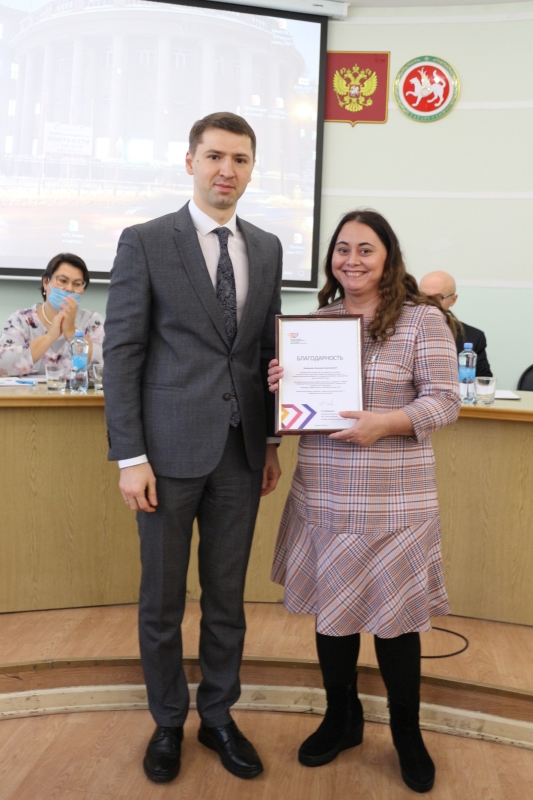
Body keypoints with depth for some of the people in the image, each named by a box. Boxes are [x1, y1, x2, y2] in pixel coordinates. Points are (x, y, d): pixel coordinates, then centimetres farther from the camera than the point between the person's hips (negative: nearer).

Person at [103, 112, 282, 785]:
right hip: (171, 450, -3)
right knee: (162, 599, 10)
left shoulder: (267, 248, 10)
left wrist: (271, 440, 11)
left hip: (241, 451, 4)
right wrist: (129, 456, -11)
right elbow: (122, 351, -7)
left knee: (227, 595, 14)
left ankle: (218, 716, 33)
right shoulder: (145, 242, -3)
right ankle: (168, 722, 31)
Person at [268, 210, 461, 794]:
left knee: (393, 616, 7)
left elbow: (444, 402, -9)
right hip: (323, 495, 4)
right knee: (330, 608, 14)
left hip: (393, 499, -4)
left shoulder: (423, 319, -5)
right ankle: (341, 719, 37)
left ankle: (407, 734, 31)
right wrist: (279, 386, -7)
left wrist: (386, 422, -25)